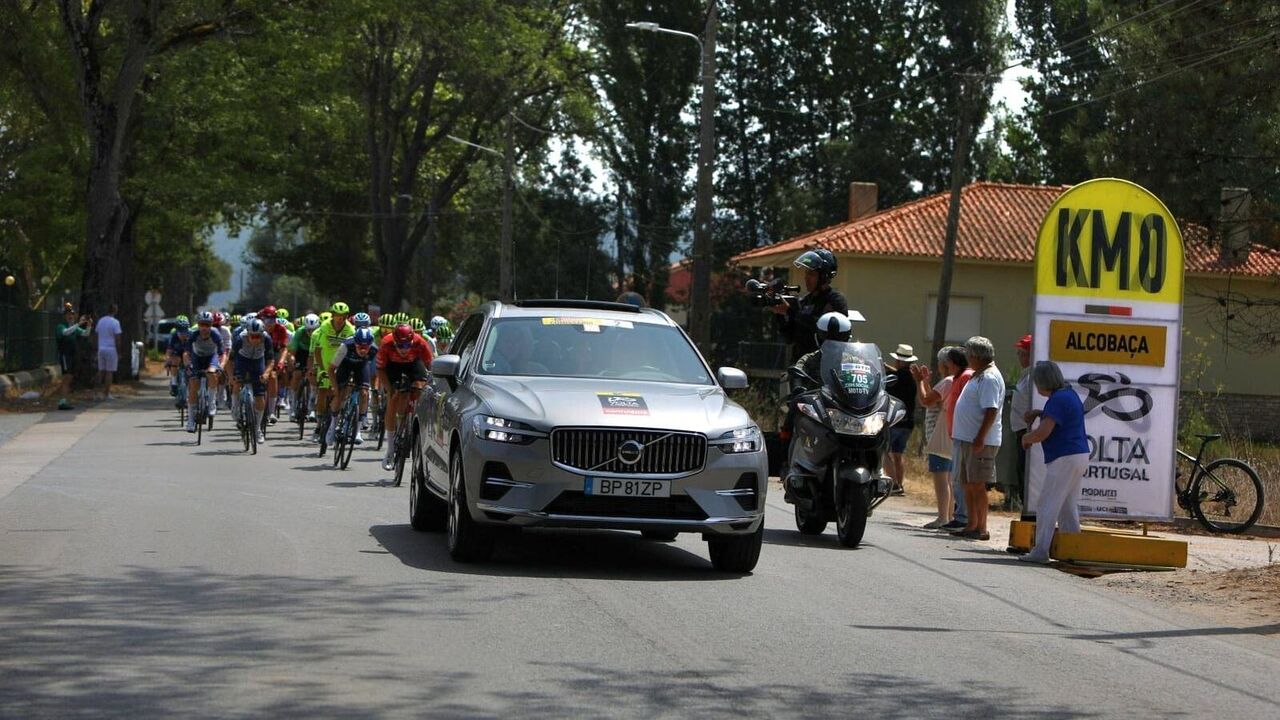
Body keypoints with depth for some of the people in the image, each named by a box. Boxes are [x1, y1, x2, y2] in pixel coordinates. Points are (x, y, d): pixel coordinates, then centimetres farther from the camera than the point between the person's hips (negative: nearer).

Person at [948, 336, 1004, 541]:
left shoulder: (989, 378, -15)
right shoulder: (978, 376, 18)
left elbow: (991, 411, -22)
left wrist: (980, 438, -26)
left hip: (980, 442, -10)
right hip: (965, 439, 10)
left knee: (977, 485, -8)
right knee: (968, 485, 13)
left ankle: (981, 528, -6)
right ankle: (972, 525, 19)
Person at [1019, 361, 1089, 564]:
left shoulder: (1057, 400, -17)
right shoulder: (1070, 394, 13)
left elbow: (1042, 433, -22)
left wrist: (1026, 438, -3)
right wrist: (1040, 413, 24)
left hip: (1064, 458, -10)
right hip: (1080, 455, 10)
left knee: (1047, 504, -8)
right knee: (1069, 506, 15)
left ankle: (1041, 550, -12)